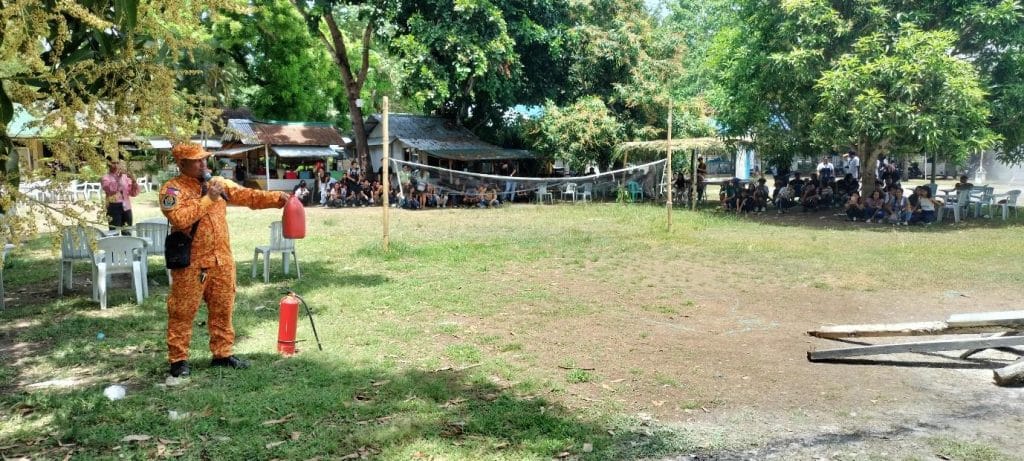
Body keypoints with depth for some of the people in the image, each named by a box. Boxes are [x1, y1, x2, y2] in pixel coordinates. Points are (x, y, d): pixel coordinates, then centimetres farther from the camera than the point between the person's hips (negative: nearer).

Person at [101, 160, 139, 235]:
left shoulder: (125, 176, 10)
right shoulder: (106, 178, 0)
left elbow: (133, 193, 7)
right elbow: (110, 189, -21)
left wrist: (133, 181, -9)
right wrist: (118, 177, -26)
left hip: (126, 207, 4)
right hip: (114, 207, -4)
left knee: (127, 233, 7)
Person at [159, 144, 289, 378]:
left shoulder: (218, 184, 10)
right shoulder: (172, 189, -8)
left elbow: (249, 196, 4)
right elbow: (179, 219, -23)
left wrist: (278, 198, -8)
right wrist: (207, 199, -19)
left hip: (222, 260, 6)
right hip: (191, 263, -6)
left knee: (222, 308, 13)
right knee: (183, 312, 2)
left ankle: (222, 353, 24)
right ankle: (178, 359, 12)